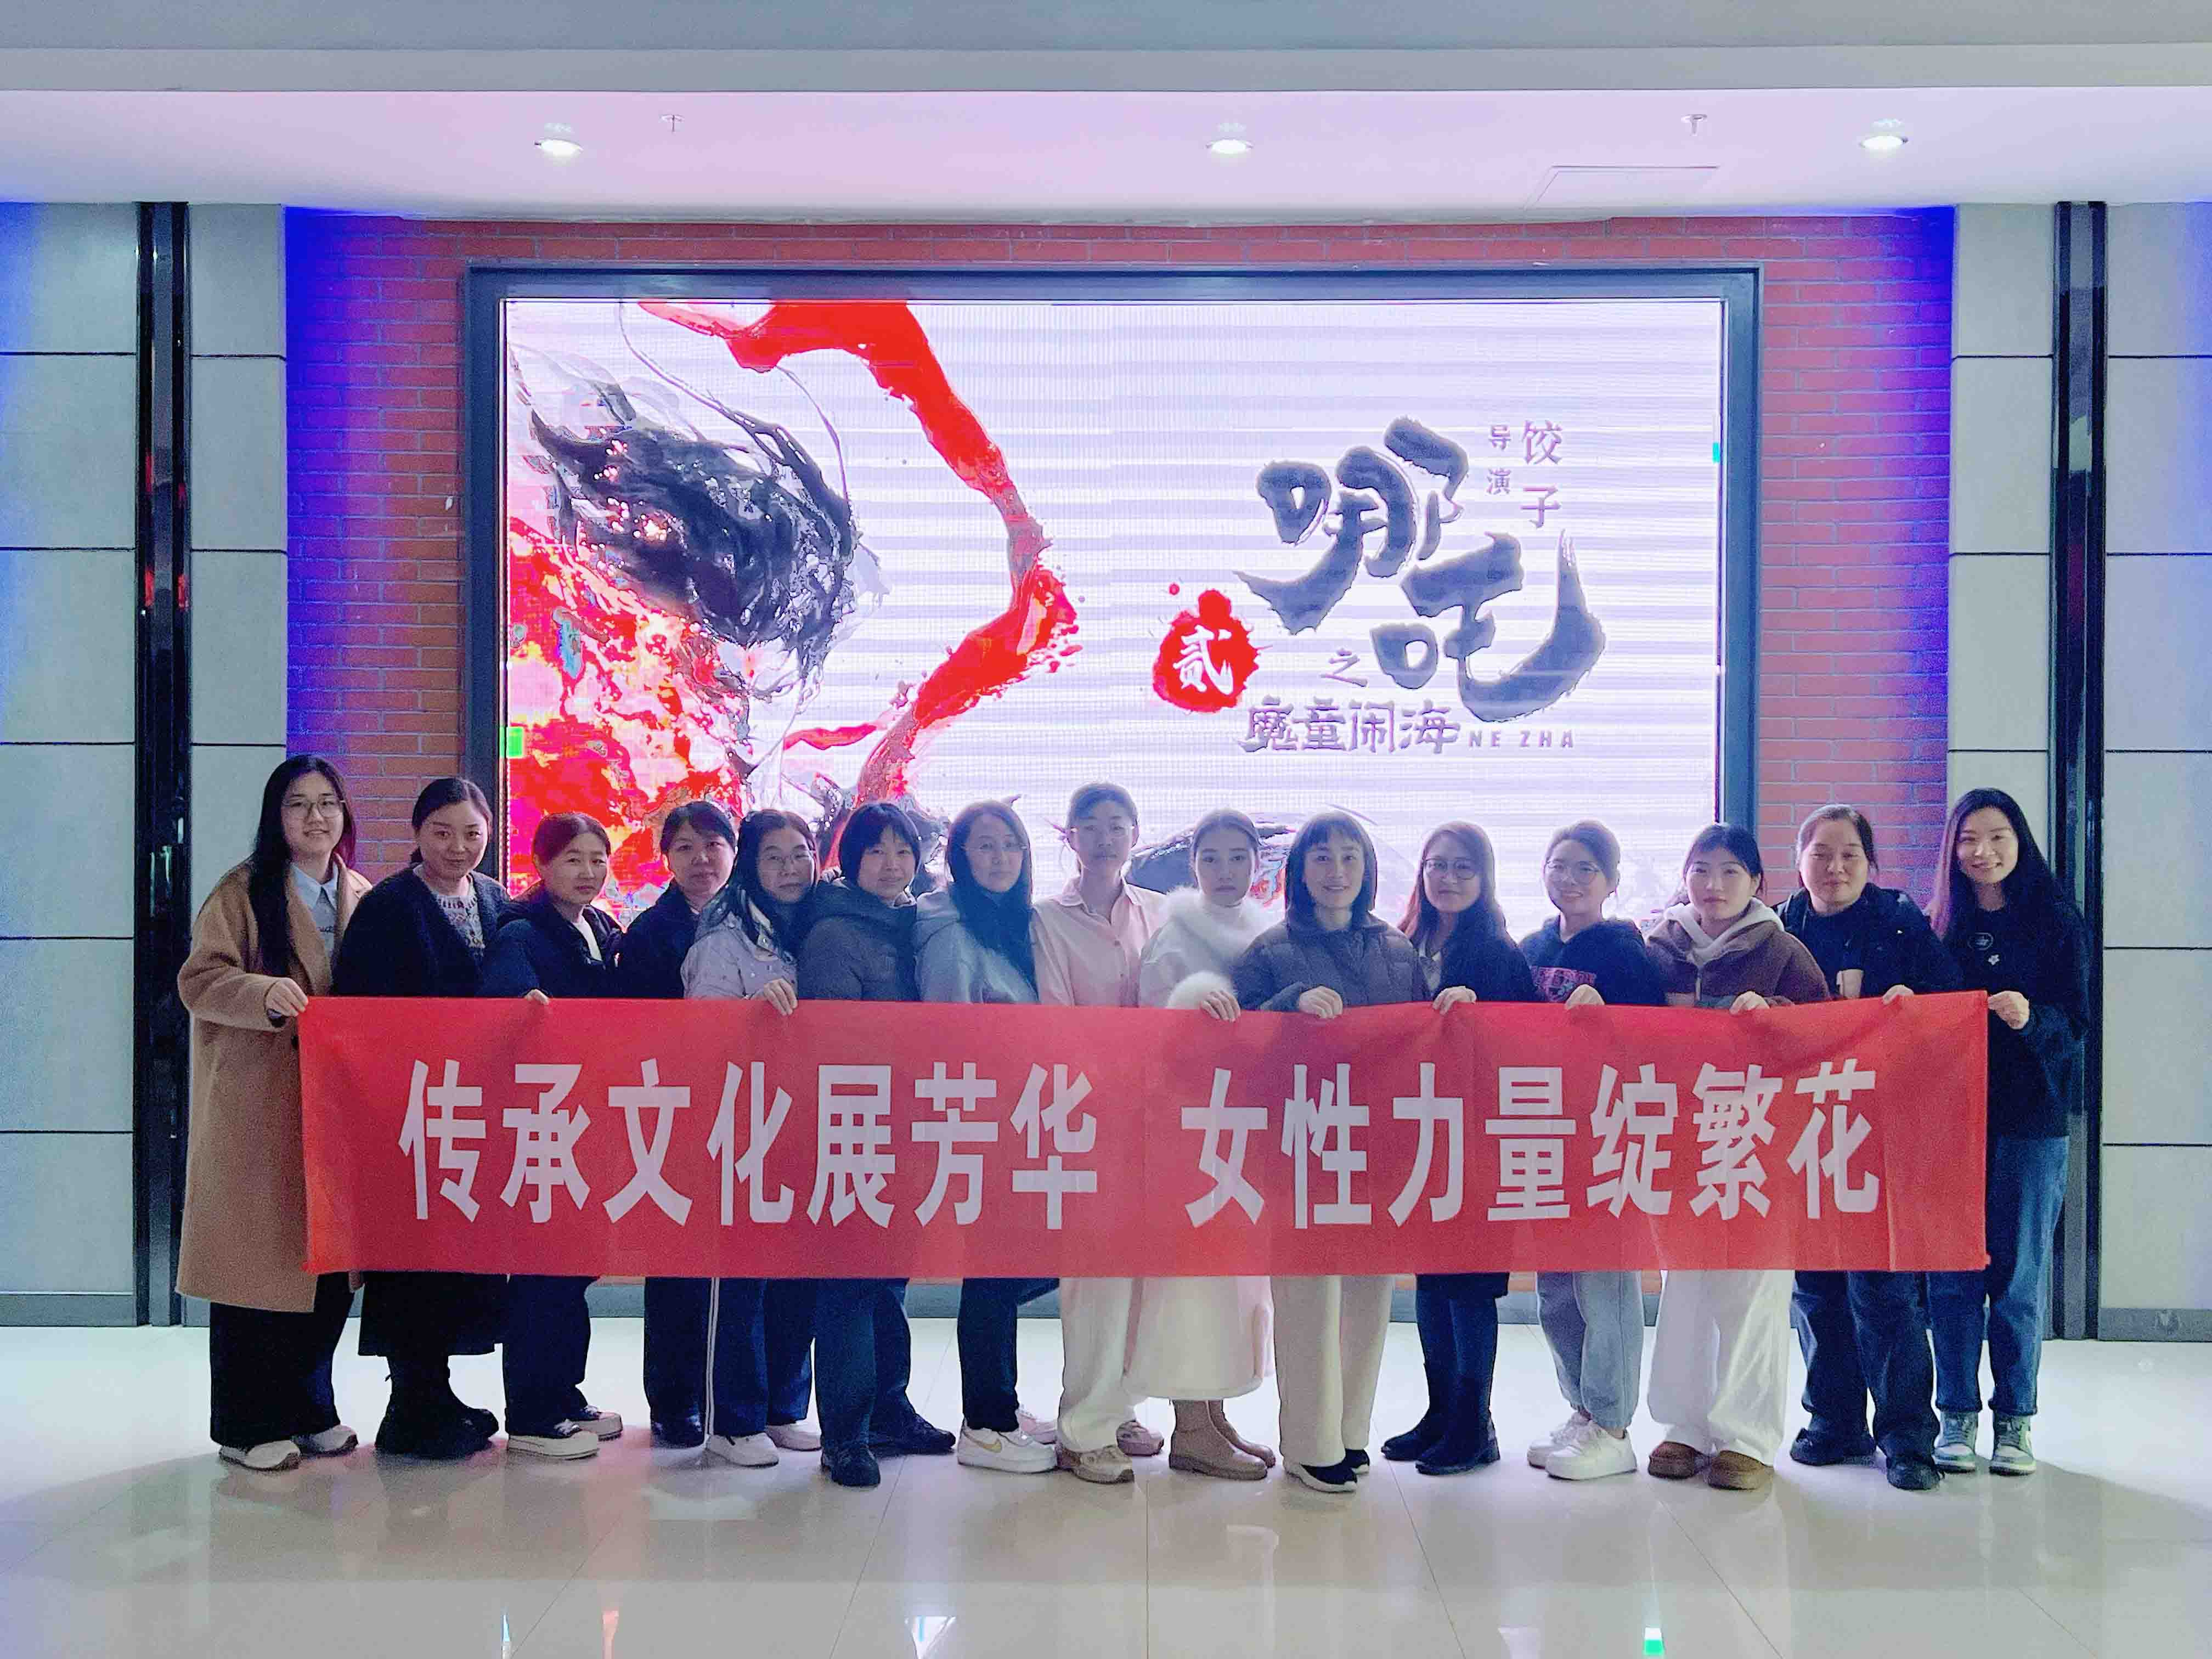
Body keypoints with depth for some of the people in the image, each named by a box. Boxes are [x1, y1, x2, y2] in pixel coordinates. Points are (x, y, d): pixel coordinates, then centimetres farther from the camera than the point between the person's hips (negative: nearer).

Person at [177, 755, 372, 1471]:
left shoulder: (362, 898, 14)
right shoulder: (243, 892, -2)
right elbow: (199, 979, -10)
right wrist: (265, 994, -28)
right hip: (257, 1108, -5)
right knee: (260, 1256, -2)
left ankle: (307, 1407, 23)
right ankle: (247, 1425, 10)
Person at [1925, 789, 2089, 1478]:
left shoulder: (2058, 924, 2)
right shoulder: (1939, 929, 7)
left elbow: (2075, 1026, -4)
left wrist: (2031, 1018, -23)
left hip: (2030, 1118, -2)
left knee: (2019, 1272, 3)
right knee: (1953, 1270, 2)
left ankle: (2014, 1420, 13)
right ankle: (1958, 1415, 11)